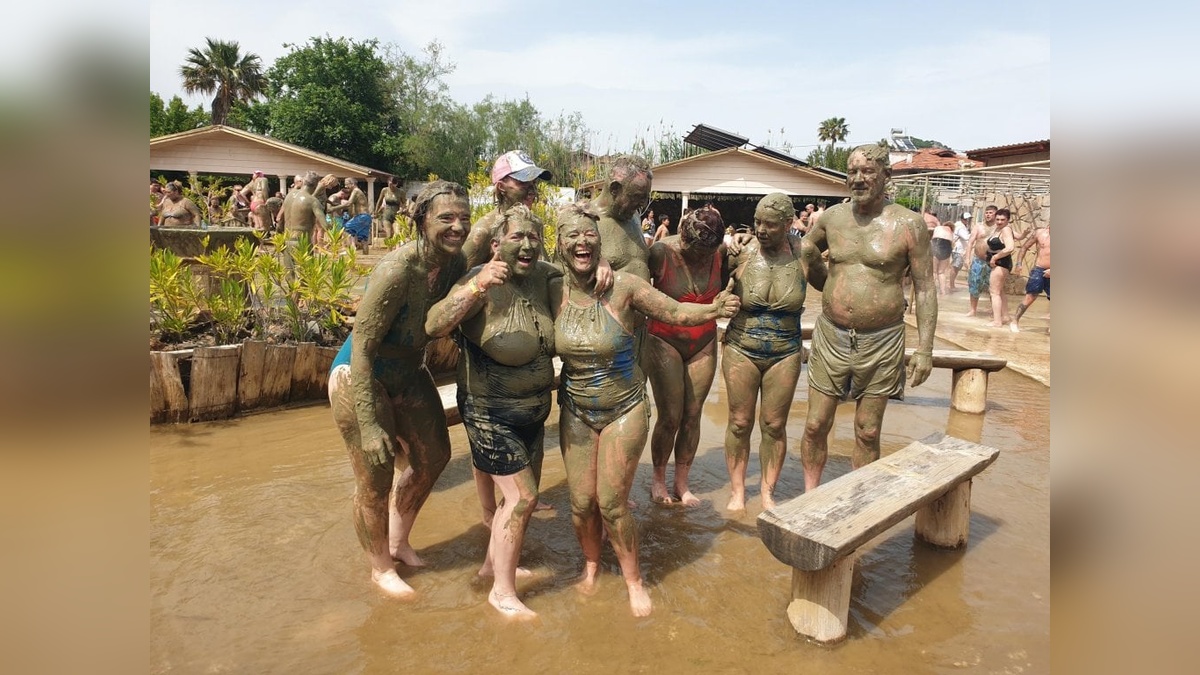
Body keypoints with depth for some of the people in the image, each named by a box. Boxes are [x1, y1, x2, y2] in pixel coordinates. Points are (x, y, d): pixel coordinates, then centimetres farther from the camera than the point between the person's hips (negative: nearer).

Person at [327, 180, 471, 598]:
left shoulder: (457, 264, -10)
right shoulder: (397, 270, -31)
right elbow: (362, 347, -29)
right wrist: (369, 425, -30)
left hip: (409, 374, 8)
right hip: (359, 378, -8)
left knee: (433, 456, 19)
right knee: (375, 480, 2)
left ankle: (399, 542, 43)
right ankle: (381, 568, 30)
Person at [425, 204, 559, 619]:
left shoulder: (544, 276, -6)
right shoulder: (482, 282, -23)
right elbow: (434, 326, -35)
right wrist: (476, 287, -50)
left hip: (533, 409, 7)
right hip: (490, 412, -7)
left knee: (523, 493, 18)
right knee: (521, 496, -4)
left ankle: (494, 564, 40)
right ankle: (502, 592, 15)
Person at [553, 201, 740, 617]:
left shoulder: (623, 286, -16)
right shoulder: (555, 290, -8)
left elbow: (675, 311, -10)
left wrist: (714, 309, -27)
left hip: (624, 411, -3)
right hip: (575, 412, 3)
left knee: (611, 503, 0)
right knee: (581, 501, 7)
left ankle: (633, 580, 26)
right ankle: (591, 567, 37)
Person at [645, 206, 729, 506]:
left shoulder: (720, 253, -6)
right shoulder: (661, 253, -19)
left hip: (704, 345, 4)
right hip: (665, 343, -4)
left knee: (692, 415, 7)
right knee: (670, 417, -2)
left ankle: (681, 483, 23)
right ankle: (658, 481, 21)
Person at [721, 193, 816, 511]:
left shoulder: (802, 252, -7)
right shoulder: (742, 252, -10)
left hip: (785, 354, 1)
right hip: (741, 351, -1)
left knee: (774, 425, 9)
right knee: (739, 423, 8)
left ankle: (768, 493, 27)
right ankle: (737, 491, 24)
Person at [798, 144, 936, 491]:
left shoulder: (908, 224, -6)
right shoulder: (832, 217, 3)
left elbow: (924, 287, -5)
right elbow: (806, 251, 23)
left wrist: (925, 349, -9)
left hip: (881, 342, -2)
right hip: (831, 336, 3)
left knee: (868, 433, 9)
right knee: (816, 425, 7)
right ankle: (810, 496, 26)